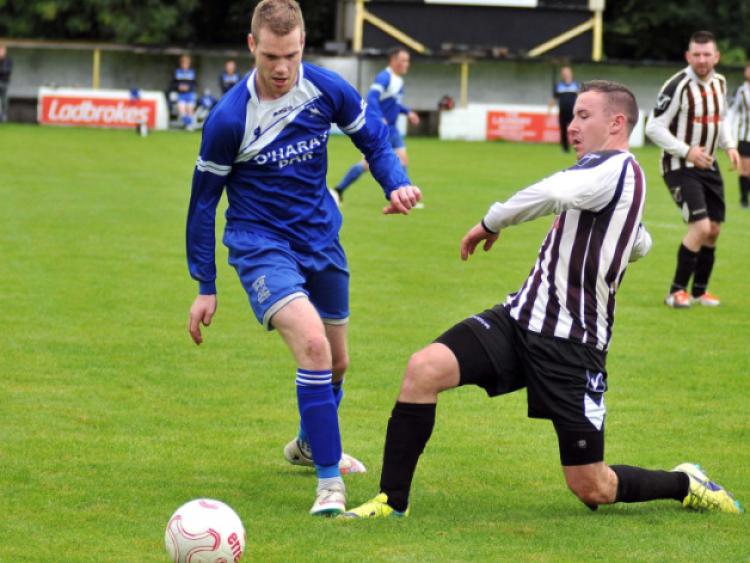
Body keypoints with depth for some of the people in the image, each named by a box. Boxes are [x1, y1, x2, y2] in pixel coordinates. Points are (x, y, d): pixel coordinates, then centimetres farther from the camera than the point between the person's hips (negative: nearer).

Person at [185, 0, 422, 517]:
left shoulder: (327, 89, -10)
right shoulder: (229, 119, -20)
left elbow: (374, 140, 7)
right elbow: (204, 200, -8)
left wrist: (397, 183, -14)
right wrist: (205, 287, -4)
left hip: (321, 237, 5)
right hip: (260, 243, -5)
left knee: (337, 361, 19)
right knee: (312, 343, -28)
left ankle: (311, 445, 50)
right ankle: (329, 484, -22)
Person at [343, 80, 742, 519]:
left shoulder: (615, 166, -13)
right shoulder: (618, 175, 15)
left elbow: (553, 193, -33)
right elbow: (640, 245, 34)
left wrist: (491, 223, -19)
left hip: (571, 344, -9)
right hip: (520, 319, 9)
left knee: (593, 490, -1)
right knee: (425, 368, -15)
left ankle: (686, 485, 27)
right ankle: (393, 500, -7)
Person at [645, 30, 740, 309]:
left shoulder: (719, 83, 6)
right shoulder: (678, 86, -18)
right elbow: (654, 128, -18)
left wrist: (729, 145, 4)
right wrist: (686, 151, -24)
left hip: (708, 166, 8)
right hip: (680, 168, -8)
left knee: (713, 230, 10)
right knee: (700, 227, -18)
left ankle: (699, 290, 26)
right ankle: (676, 291, -7)